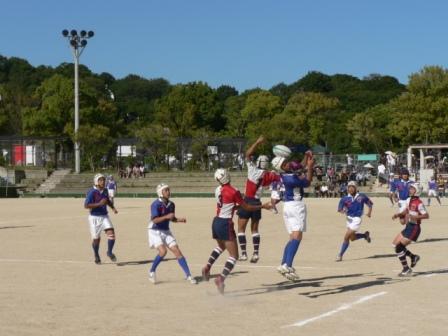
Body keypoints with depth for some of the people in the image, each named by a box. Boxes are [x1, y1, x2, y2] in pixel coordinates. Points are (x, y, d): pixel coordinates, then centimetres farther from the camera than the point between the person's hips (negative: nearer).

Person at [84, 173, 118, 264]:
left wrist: (113, 207, 8)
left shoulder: (105, 191, 5)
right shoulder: (92, 192, -16)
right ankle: (96, 256, 28)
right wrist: (99, 204, -27)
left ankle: (109, 252, 3)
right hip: (94, 217, -5)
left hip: (104, 216, 5)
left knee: (111, 232, -14)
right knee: (96, 239, 6)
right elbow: (86, 205, -22)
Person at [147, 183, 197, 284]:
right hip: (155, 231, -6)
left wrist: (180, 219, -4)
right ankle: (152, 272, 0)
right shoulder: (156, 204, -18)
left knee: (177, 251, -2)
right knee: (163, 251, -24)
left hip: (166, 231, 6)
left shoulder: (171, 205, 2)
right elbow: (154, 220, -26)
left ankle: (188, 275, 1)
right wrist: (166, 216, -36)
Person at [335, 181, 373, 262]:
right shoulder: (345, 199, -2)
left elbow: (370, 204, 9)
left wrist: (369, 212, -4)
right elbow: (340, 208, -6)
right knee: (352, 238, 15)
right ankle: (365, 235, 42)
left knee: (346, 237, -10)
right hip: (349, 219, 5)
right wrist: (342, 210, -26)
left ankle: (340, 255, -1)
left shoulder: (361, 197, -5)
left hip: (356, 219, -5)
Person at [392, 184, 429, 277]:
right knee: (395, 244, 13)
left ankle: (406, 269, 3)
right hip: (408, 226, 9)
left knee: (399, 248, -11)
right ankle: (413, 257, 27)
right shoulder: (409, 200, 8)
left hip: (414, 228, -9)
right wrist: (398, 215, 7)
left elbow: (426, 215, -21)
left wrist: (415, 217, -32)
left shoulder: (419, 203, -19)